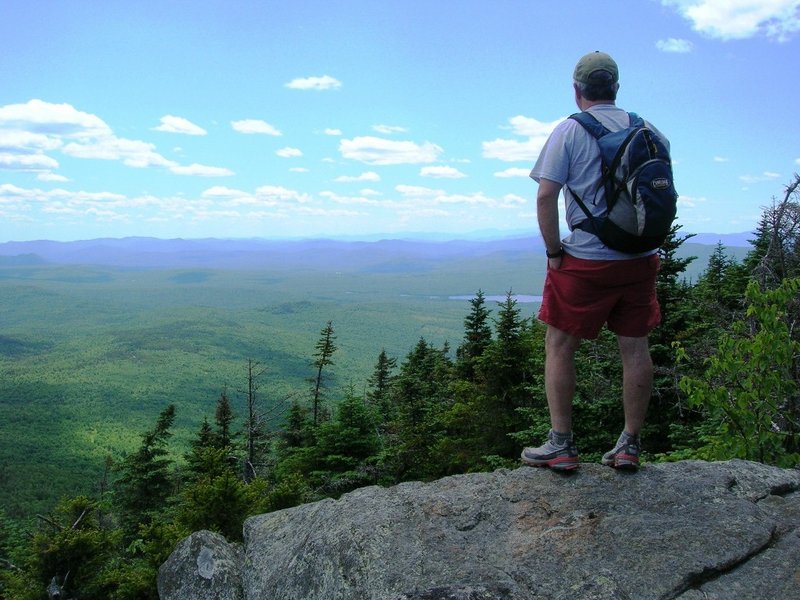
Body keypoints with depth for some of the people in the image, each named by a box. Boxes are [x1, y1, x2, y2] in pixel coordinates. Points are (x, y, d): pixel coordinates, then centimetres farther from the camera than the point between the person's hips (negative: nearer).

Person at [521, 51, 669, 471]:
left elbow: (546, 196, -13)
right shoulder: (647, 129, 9)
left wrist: (553, 251, -6)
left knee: (559, 345, 6)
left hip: (586, 259, -4)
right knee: (635, 347, 9)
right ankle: (630, 445, 17)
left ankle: (561, 444, 6)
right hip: (642, 257, 5)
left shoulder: (569, 130, -5)